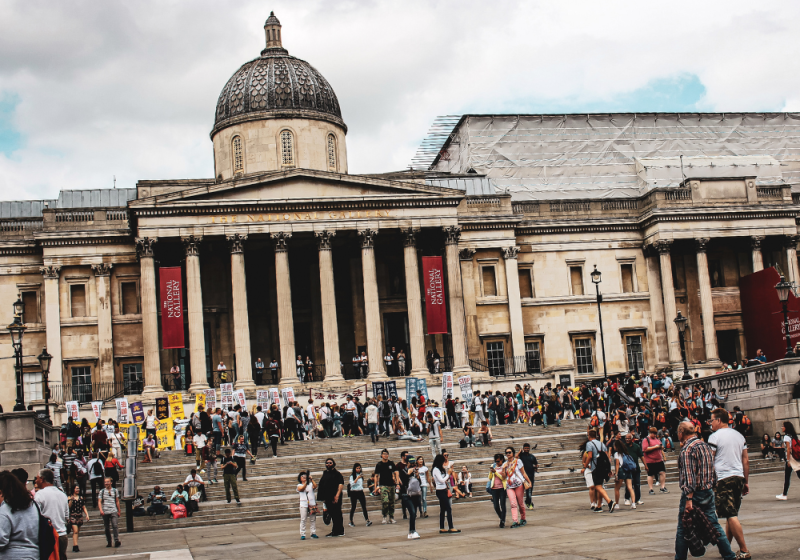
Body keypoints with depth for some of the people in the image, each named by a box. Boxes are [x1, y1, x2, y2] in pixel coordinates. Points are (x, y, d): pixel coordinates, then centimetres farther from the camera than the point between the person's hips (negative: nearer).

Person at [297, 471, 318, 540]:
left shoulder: (310, 484, 9)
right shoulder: (299, 485, 6)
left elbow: (315, 486, -12)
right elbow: (302, 488, -17)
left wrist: (311, 479, -26)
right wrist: (306, 481, -31)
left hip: (312, 503, 2)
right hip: (303, 504, -2)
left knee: (313, 519, 4)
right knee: (303, 519, -4)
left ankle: (313, 533, 11)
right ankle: (302, 535, -2)